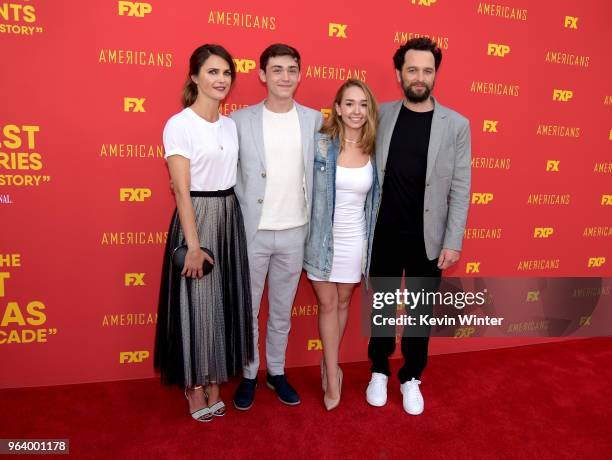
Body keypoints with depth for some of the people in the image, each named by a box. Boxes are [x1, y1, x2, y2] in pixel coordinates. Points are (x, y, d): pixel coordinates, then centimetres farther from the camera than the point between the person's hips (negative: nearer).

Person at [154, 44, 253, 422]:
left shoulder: (231, 124, 9)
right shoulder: (179, 125, -10)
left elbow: (234, 176, 11)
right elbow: (182, 190, -15)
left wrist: (231, 219, 5)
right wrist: (193, 245, -19)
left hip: (230, 217, 7)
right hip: (196, 217, -6)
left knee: (225, 300, 12)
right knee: (196, 303, 3)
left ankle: (214, 382, 29)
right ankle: (195, 386, 23)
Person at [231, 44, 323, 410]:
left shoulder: (314, 119, 2)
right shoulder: (240, 120, -4)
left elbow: (318, 169, 11)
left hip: (294, 232, 2)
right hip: (252, 232, -2)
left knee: (282, 310, 16)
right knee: (248, 309, 11)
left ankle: (277, 372, 34)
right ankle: (249, 375, 30)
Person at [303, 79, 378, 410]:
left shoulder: (374, 151, -1)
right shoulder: (319, 143, -10)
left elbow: (375, 198, 8)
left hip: (354, 239, 3)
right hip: (322, 237, -2)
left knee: (343, 302, 15)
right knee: (327, 304, 6)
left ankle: (329, 364, 36)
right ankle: (332, 375, 19)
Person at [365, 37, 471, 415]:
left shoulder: (456, 124, -2)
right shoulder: (381, 115, 0)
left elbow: (460, 189, -4)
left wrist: (453, 242, -8)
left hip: (427, 238, 0)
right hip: (383, 235, 1)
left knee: (420, 312, 13)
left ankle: (412, 378, 33)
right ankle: (380, 371, 35)